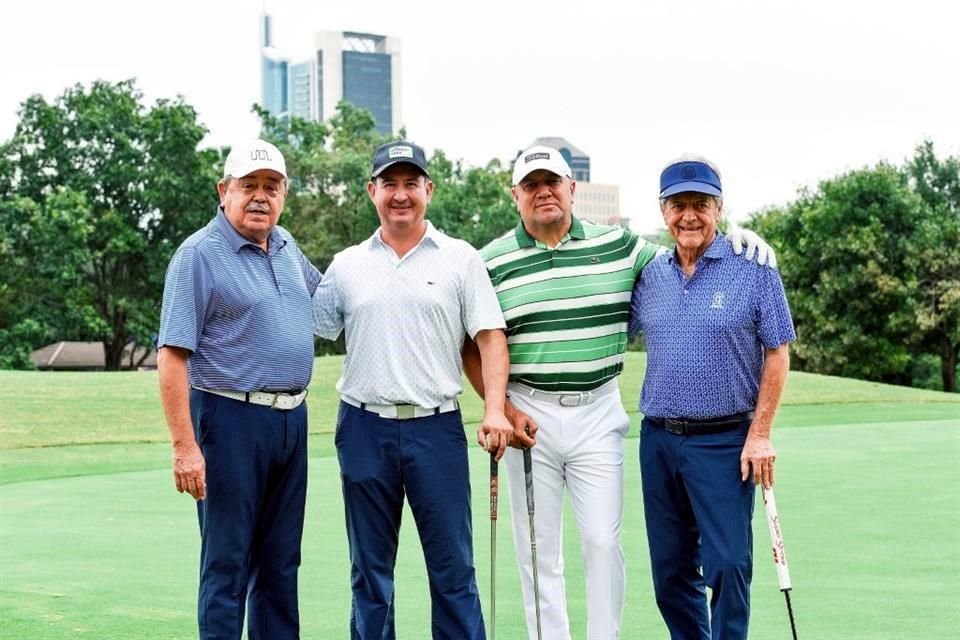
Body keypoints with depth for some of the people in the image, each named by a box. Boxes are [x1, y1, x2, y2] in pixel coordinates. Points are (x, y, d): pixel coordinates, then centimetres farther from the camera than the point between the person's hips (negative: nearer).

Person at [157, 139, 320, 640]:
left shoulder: (285, 246, 11)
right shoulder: (199, 254, -9)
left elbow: (321, 292, 33)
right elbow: (172, 357, -14)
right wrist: (185, 447, -21)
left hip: (292, 419, 7)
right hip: (233, 419, -7)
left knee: (281, 561, 12)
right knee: (228, 562, -2)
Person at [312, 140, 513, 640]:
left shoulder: (460, 259, 4)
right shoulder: (346, 265, 9)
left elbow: (490, 336, -1)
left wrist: (494, 409, -13)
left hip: (436, 427, -2)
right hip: (365, 428, 2)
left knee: (453, 565, 1)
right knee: (369, 569, 9)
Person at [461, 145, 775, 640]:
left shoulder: (619, 245, 5)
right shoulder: (491, 262, 2)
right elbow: (473, 347, 4)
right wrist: (502, 409, -7)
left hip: (598, 413, 0)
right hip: (528, 417, 0)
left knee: (602, 541, -1)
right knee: (537, 548, 6)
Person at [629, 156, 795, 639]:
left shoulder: (753, 269, -5)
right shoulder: (650, 276, 8)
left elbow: (777, 354, -4)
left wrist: (760, 434, -9)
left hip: (724, 441, -5)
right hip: (658, 439, 5)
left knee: (727, 562, -6)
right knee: (670, 567, 11)